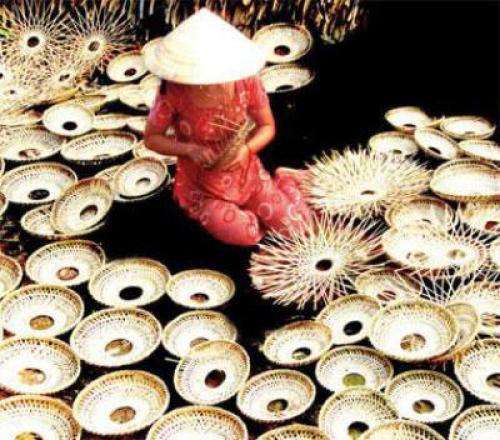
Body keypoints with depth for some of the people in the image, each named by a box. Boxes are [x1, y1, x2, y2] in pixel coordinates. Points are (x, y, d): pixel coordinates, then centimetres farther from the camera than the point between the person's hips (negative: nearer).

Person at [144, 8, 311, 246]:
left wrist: (246, 148, -25)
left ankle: (286, 182, 26)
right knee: (248, 235, -21)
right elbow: (151, 138, -10)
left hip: (247, 173, 2)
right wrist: (190, 149, -26)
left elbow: (267, 127, -4)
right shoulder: (173, 91, -25)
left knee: (297, 226, -6)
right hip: (201, 184, -2)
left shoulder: (246, 81, -20)